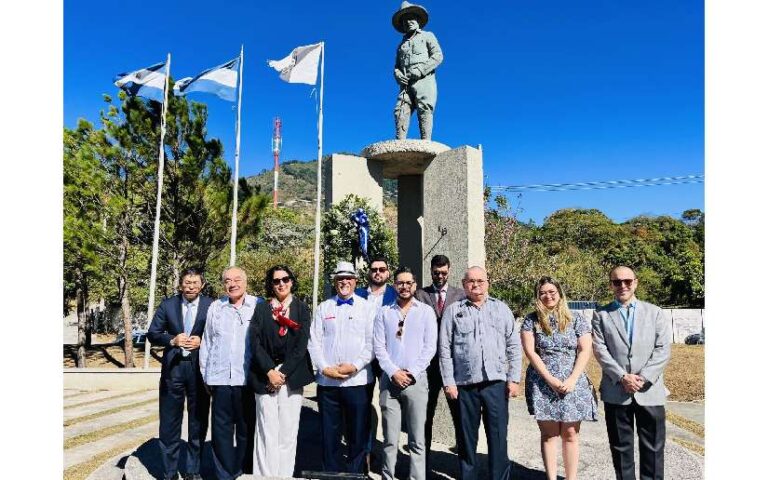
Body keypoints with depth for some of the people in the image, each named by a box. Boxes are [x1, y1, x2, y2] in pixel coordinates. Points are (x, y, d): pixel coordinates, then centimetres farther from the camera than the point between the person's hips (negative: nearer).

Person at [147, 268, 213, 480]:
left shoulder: (211, 305, -2)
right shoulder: (168, 304, 3)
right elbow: (152, 334, 4)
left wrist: (201, 341, -16)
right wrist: (172, 340, -14)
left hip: (200, 369, -1)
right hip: (173, 368, 1)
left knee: (198, 422, 10)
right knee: (169, 422, 9)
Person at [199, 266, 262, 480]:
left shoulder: (259, 305, -1)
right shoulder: (215, 307, 9)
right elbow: (206, 343, 14)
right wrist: (205, 374, 13)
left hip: (248, 379, -2)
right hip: (220, 378, 3)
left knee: (246, 430, 8)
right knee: (221, 430, 7)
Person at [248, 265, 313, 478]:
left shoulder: (301, 309, 7)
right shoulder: (261, 309, 9)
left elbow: (301, 344, -1)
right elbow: (255, 342, 0)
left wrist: (283, 373, -9)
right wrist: (270, 371, -10)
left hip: (291, 376, 0)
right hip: (264, 377, 0)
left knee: (287, 433, 1)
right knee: (267, 432, -1)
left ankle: (285, 474, 10)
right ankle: (265, 475, 7)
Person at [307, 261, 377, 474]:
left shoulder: (367, 308, 4)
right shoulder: (323, 308, 10)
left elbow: (372, 343, -2)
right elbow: (314, 342, 5)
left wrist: (355, 366, -13)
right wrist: (324, 368, -8)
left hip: (358, 381, -2)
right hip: (327, 381, 2)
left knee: (358, 434, 6)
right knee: (329, 434, 10)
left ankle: (355, 474, 22)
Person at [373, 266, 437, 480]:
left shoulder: (426, 311, 4)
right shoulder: (384, 312, 8)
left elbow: (430, 347, -1)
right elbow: (378, 346, 3)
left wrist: (412, 373, -8)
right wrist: (394, 372, -8)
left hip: (416, 381, -1)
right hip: (389, 380, 1)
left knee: (417, 440, 3)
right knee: (390, 439, 6)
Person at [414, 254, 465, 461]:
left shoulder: (460, 294, 6)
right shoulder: (420, 294, 5)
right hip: (429, 361, 0)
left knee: (459, 412, 6)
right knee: (426, 412, 10)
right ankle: (424, 457, 23)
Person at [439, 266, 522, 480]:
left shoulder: (502, 308, 10)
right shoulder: (453, 310, 5)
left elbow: (514, 346, 8)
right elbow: (445, 349, 2)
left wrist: (514, 378, 2)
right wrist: (448, 382, -3)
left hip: (497, 383, 1)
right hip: (464, 384, 0)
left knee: (498, 437, 4)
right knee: (467, 437, 9)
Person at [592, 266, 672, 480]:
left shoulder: (654, 312, 7)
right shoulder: (601, 315, 5)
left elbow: (663, 348, 0)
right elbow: (600, 350, -3)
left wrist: (644, 378, -11)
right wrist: (622, 377, -14)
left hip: (650, 391, 1)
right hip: (615, 392, 0)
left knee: (653, 447, 7)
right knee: (621, 447, 9)